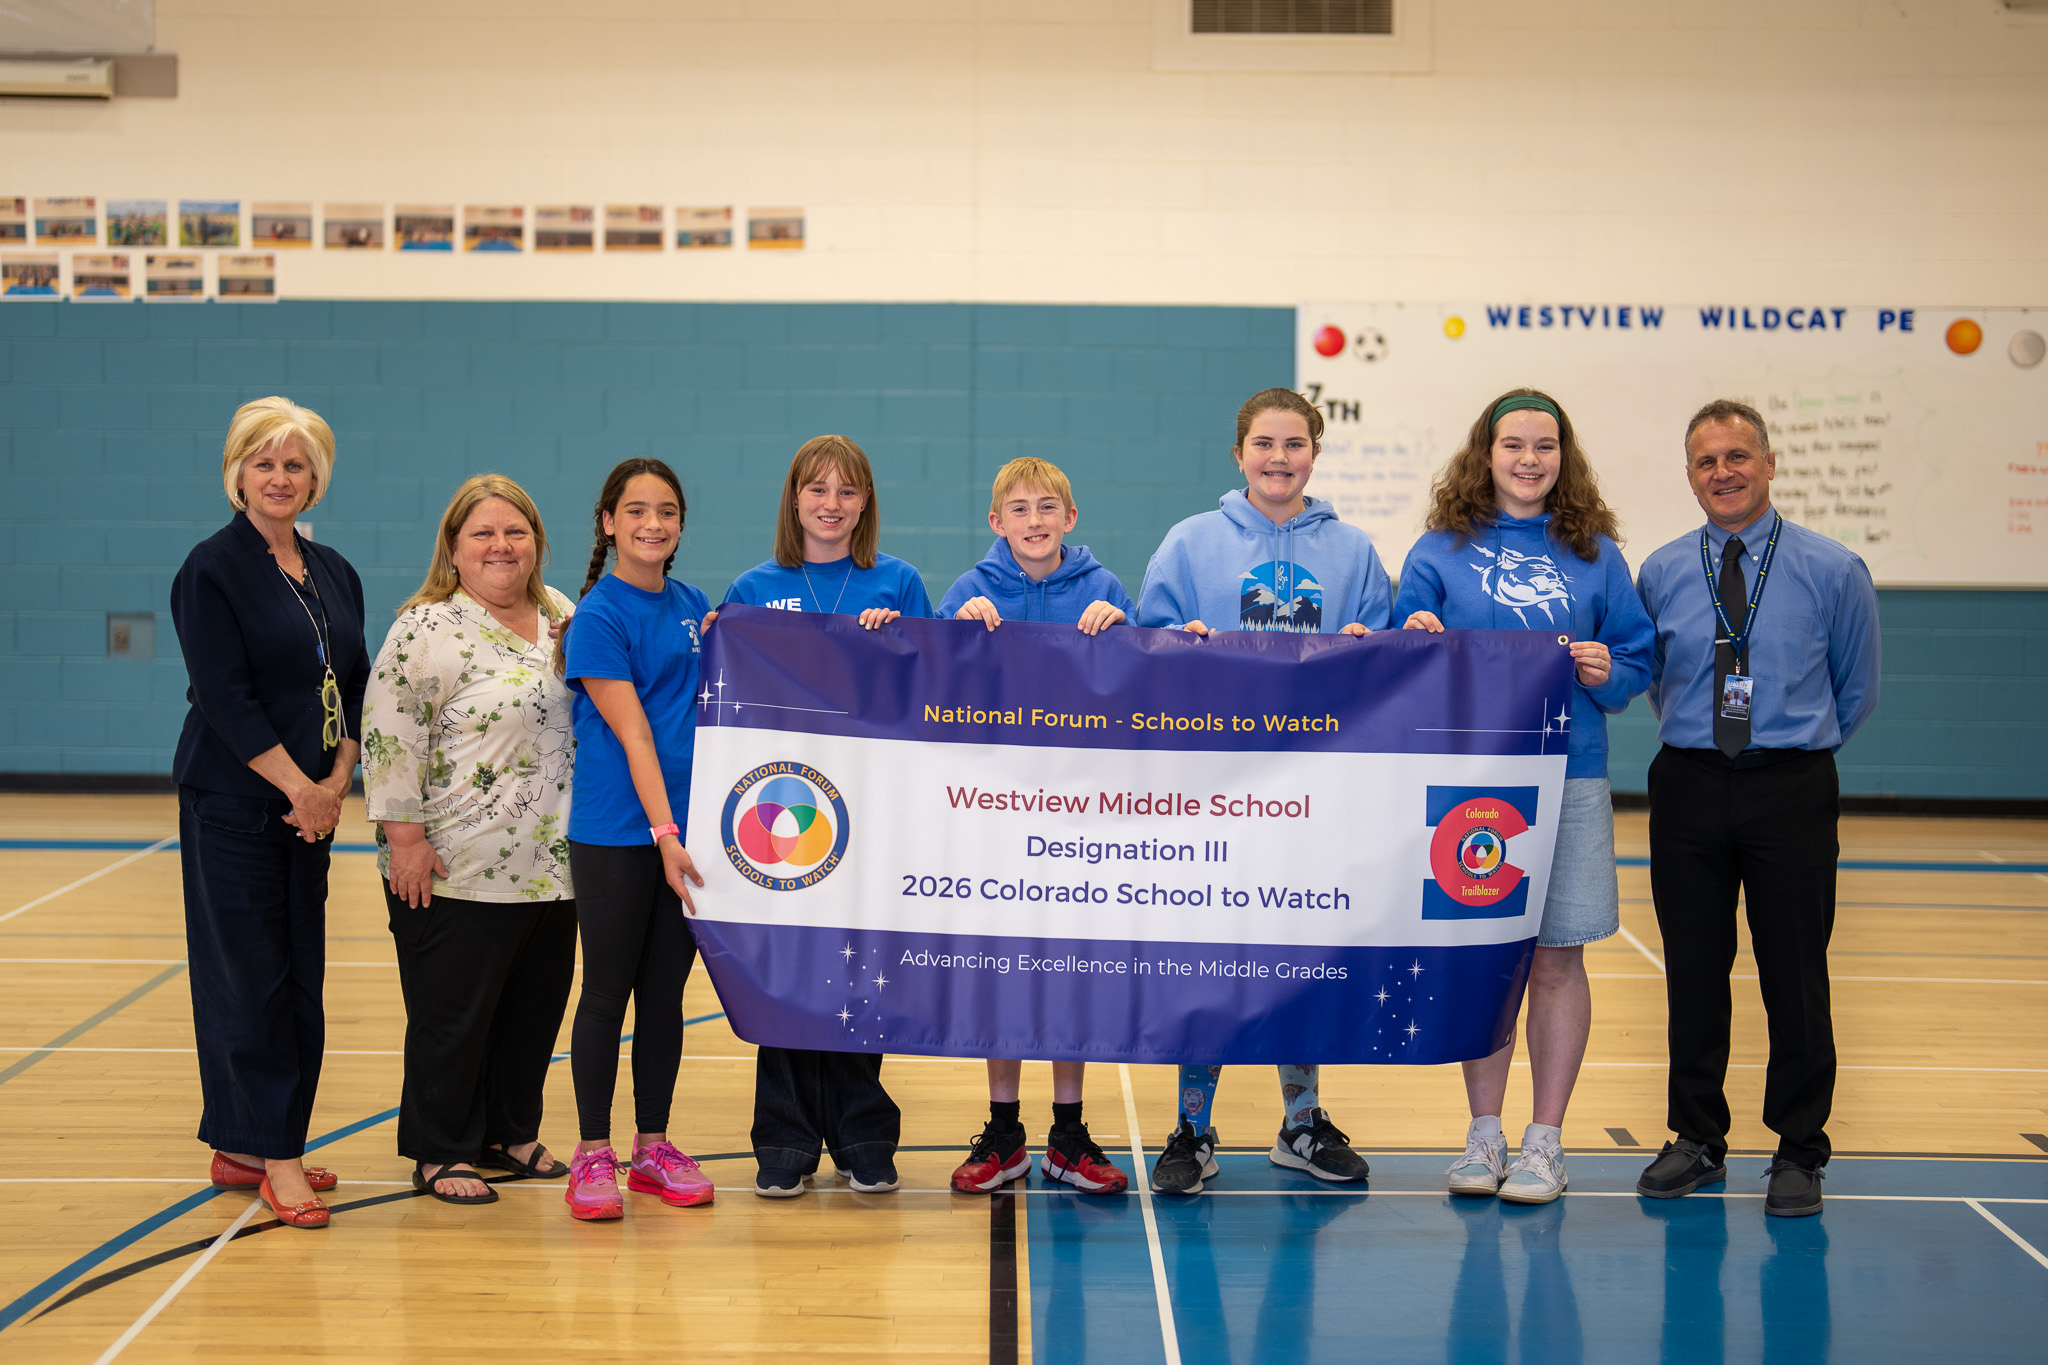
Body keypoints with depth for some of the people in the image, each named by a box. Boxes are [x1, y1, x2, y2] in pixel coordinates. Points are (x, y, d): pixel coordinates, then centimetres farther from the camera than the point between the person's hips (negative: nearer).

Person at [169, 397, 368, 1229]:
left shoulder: (333, 574, 12)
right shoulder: (212, 569, -8)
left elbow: (355, 690, 11)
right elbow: (226, 698, -14)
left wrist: (337, 783, -4)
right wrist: (300, 788, -16)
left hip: (311, 807, 7)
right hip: (232, 803, -7)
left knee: (299, 977, 9)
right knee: (249, 978, -4)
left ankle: (236, 1147, 19)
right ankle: (273, 1158, 0)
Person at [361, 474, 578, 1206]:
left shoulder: (563, 617, 10)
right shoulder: (427, 630, -11)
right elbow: (388, 734, -15)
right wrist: (405, 836, -17)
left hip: (549, 864, 7)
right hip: (458, 870, -6)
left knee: (536, 1006, 14)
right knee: (453, 1014, 2)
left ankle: (510, 1133, 29)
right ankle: (440, 1154, 15)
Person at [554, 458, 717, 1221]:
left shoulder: (695, 606, 10)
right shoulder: (598, 616, -9)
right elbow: (631, 732, -15)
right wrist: (663, 832, -20)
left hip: (685, 824, 5)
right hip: (616, 833, -5)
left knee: (666, 989, 11)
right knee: (608, 990, 4)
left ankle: (653, 1146, 21)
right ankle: (593, 1153, 14)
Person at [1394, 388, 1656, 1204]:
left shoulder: (1593, 554, 9)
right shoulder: (1442, 550, 6)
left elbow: (1637, 657, 10)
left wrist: (1606, 672, -11)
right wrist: (1416, 643, -14)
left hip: (1569, 777, 0)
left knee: (1557, 956, 2)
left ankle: (1546, 1140, 12)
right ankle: (1484, 1134, 17)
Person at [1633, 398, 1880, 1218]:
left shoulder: (1833, 572, -1)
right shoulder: (1660, 574, 4)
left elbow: (1857, 690, 10)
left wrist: (1800, 748, 11)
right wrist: (1698, 743, 9)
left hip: (1791, 790, -2)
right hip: (1688, 787, 2)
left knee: (1796, 976, 3)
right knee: (1693, 974, 8)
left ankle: (1798, 1155, 16)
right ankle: (1697, 1140, 22)